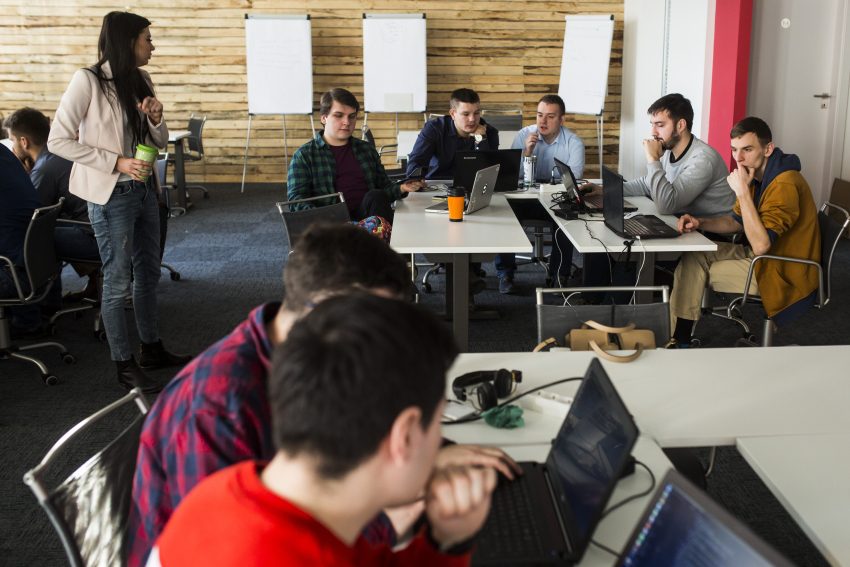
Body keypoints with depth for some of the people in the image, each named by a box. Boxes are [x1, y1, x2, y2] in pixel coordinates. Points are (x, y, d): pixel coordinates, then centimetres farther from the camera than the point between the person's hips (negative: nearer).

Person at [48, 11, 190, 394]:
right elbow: (58, 140, -15)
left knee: (149, 273, 16)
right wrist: (117, 162, -21)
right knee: (118, 282, 2)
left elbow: (160, 142, 12)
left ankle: (152, 349, 31)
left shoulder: (141, 81, 6)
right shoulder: (88, 80, -14)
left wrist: (156, 118, -10)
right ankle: (125, 366, 13)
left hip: (144, 189, 7)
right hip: (111, 196, -7)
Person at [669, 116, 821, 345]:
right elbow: (737, 221, 14)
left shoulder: (785, 184, -27)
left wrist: (742, 191, -31)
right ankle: (679, 337, 2)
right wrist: (699, 223, -5)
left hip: (784, 271, -9)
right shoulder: (758, 175, 4)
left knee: (697, 268, -10)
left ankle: (681, 338, 10)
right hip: (761, 256, 9)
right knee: (694, 255, 1)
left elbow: (761, 244, -33)